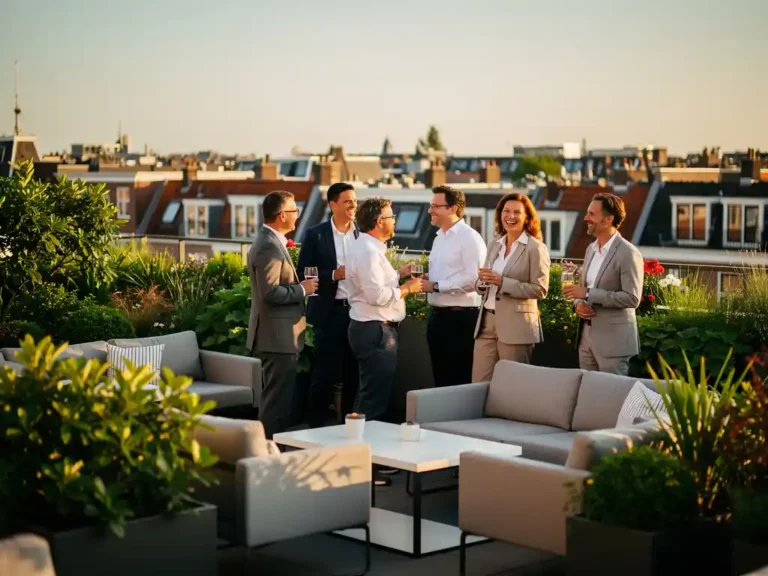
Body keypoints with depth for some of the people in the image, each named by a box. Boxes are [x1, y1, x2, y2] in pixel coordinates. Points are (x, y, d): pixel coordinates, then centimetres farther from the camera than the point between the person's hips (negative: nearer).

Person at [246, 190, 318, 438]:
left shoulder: (272, 242, 15)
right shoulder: (269, 246, -18)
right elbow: (270, 292, -25)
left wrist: (300, 286, 10)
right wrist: (302, 289, -14)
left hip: (279, 335, 11)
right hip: (277, 336, -11)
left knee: (282, 399, 17)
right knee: (278, 400, -5)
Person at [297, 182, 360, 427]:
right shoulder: (315, 235, -1)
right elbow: (304, 275, -3)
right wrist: (334, 275, -15)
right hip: (329, 312, -3)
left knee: (355, 372, 8)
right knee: (325, 373, 1)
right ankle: (318, 424, 12)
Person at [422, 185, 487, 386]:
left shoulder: (469, 238, -13)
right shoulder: (439, 237, 15)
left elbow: (474, 279, -23)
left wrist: (436, 286, -19)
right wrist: (425, 282, 2)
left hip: (460, 318, -9)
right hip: (437, 315, 9)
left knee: (459, 380, -1)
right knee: (440, 377, 14)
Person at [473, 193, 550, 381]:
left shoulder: (536, 248, -6)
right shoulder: (494, 245, 13)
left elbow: (540, 289, -13)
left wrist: (502, 282, -19)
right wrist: (483, 278, -4)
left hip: (516, 326, -6)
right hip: (487, 321, 6)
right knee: (479, 384, 5)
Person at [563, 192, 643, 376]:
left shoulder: (628, 253, -14)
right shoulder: (591, 249, 12)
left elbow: (632, 298, -20)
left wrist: (588, 294, -21)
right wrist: (579, 303, -2)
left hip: (613, 339, -8)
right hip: (586, 334, 8)